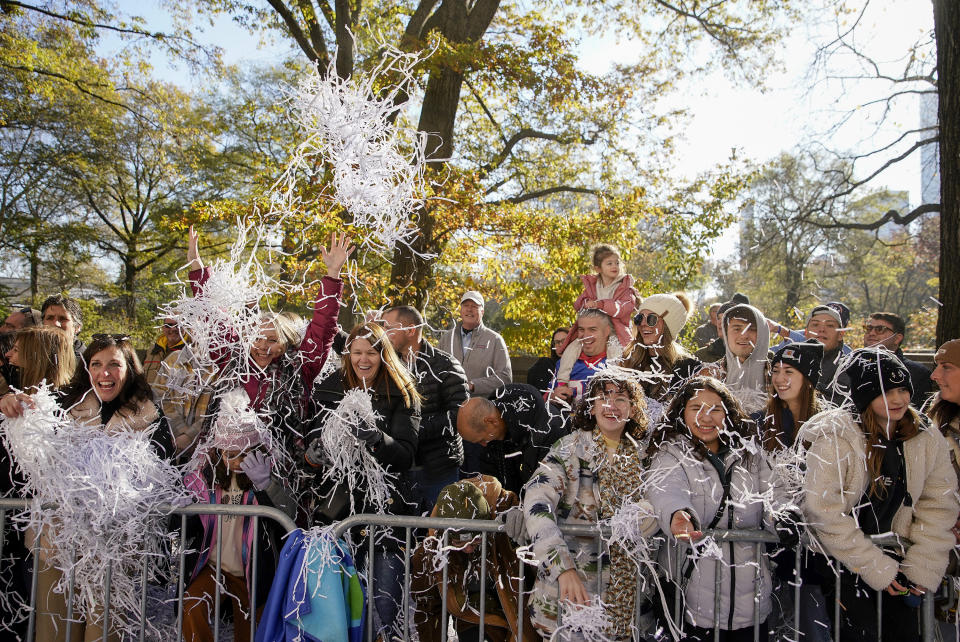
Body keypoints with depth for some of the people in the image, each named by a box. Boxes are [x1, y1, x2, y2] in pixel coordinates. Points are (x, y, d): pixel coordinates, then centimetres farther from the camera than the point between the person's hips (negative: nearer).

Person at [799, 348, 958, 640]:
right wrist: (876, 567, -17)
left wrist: (922, 569, -7)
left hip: (895, 558, 5)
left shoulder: (928, 441, -1)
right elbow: (824, 512, -20)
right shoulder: (835, 438, -18)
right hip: (841, 558, -4)